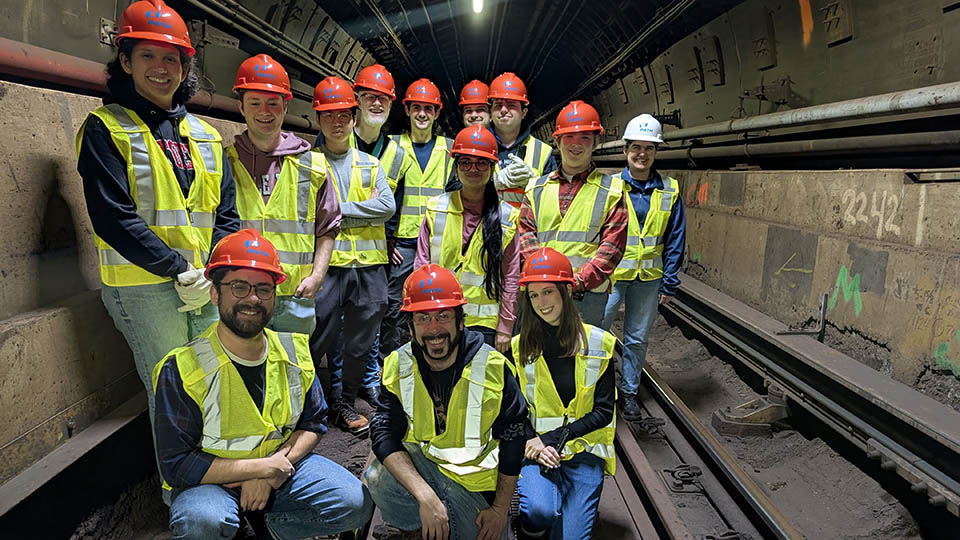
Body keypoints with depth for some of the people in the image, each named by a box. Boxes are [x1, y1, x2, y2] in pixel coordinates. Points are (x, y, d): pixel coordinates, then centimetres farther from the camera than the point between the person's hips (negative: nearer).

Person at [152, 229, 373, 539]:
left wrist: (272, 472, -14)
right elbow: (176, 464, -17)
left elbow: (313, 423, 4)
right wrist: (263, 467, -20)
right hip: (213, 478, -3)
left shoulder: (295, 352, -4)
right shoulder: (181, 370, -17)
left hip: (283, 462, 4)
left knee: (355, 504, -16)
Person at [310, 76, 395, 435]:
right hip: (328, 261, -3)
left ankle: (343, 403, 25)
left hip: (368, 264, 4)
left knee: (360, 341, 9)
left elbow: (388, 206, 0)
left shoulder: (371, 164, 16)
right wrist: (365, 207, -10)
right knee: (321, 336, 0)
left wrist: (342, 208, -8)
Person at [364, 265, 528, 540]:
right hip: (417, 466, 0)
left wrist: (500, 509, -7)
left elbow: (512, 440, -7)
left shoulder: (494, 367, -15)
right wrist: (425, 496, -32)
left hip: (476, 481, 0)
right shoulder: (396, 367, -11)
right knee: (378, 479, -29)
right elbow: (385, 434, -19)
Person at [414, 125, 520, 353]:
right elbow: (422, 266, 6)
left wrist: (505, 328, 0)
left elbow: (511, 277, 2)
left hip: (484, 324, -1)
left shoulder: (507, 218, 0)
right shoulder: (436, 209, 3)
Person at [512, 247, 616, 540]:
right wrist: (533, 443, -14)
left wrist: (556, 437, -12)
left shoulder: (599, 343, -2)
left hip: (584, 450, 0)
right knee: (541, 511, -27)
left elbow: (604, 411, -2)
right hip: (534, 448, 0)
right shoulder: (520, 347, 1)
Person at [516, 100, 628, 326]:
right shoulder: (537, 188, 15)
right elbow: (525, 235, 6)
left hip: (588, 293, -2)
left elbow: (613, 244, -2)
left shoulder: (611, 190, 8)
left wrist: (580, 280, -14)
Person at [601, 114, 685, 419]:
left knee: (637, 338, 13)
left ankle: (629, 391, 29)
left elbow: (675, 240, 5)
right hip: (610, 273, -2)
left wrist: (670, 283, 2)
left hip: (649, 278, 2)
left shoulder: (669, 191, 2)